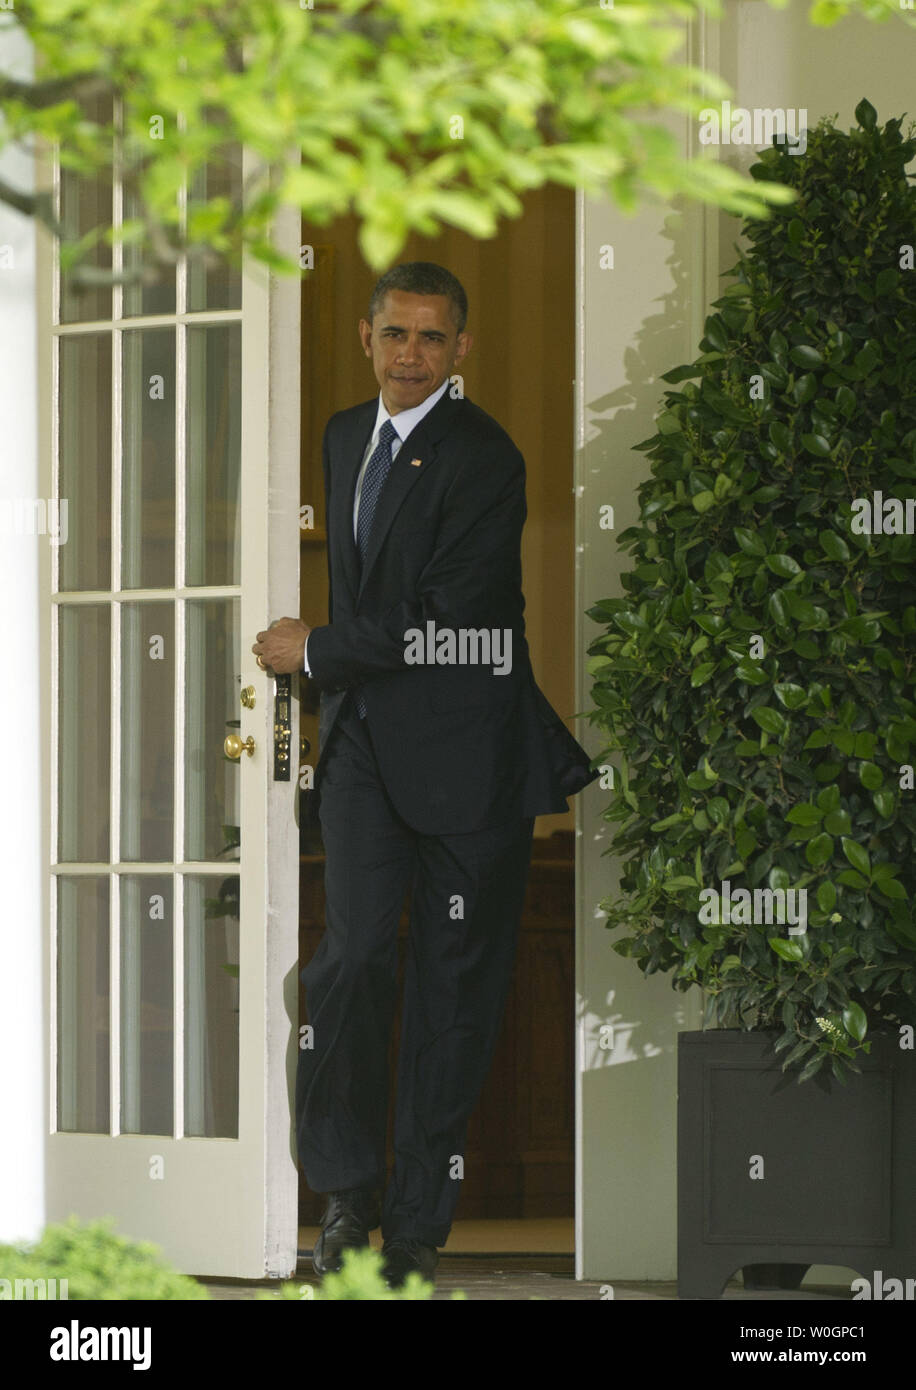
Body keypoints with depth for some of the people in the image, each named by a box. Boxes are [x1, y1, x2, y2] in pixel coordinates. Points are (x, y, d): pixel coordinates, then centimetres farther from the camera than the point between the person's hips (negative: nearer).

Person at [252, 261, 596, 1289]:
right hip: (364, 741, 5)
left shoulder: (484, 459, -12)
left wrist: (316, 652, -10)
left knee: (453, 975, 1)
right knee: (352, 950, -10)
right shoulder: (345, 435, 12)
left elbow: (450, 622, -17)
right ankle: (347, 1190, 2)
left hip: (461, 743, -5)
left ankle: (418, 1221, 10)